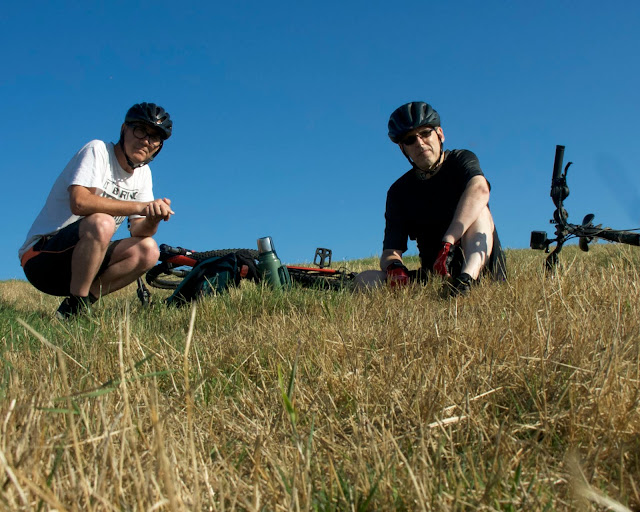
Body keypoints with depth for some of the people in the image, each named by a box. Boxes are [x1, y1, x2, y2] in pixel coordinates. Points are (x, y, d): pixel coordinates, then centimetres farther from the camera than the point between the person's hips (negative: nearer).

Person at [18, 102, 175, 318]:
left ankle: (83, 301, -6)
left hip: (79, 261, 7)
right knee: (101, 222, -34)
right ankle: (74, 308, -20)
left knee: (147, 250, -13)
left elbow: (138, 232, 0)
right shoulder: (97, 151, -13)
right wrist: (140, 206, -33)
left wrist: (153, 217, -23)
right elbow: (79, 202, -31)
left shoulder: (143, 173, 9)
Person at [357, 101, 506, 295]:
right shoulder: (399, 191, 8)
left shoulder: (461, 160, 0)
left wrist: (447, 245, -39)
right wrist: (394, 267, -27)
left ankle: (467, 278, -48)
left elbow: (479, 190, -26)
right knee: (365, 279, -17)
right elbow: (391, 250, 0)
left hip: (482, 265, -2)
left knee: (477, 209, -27)